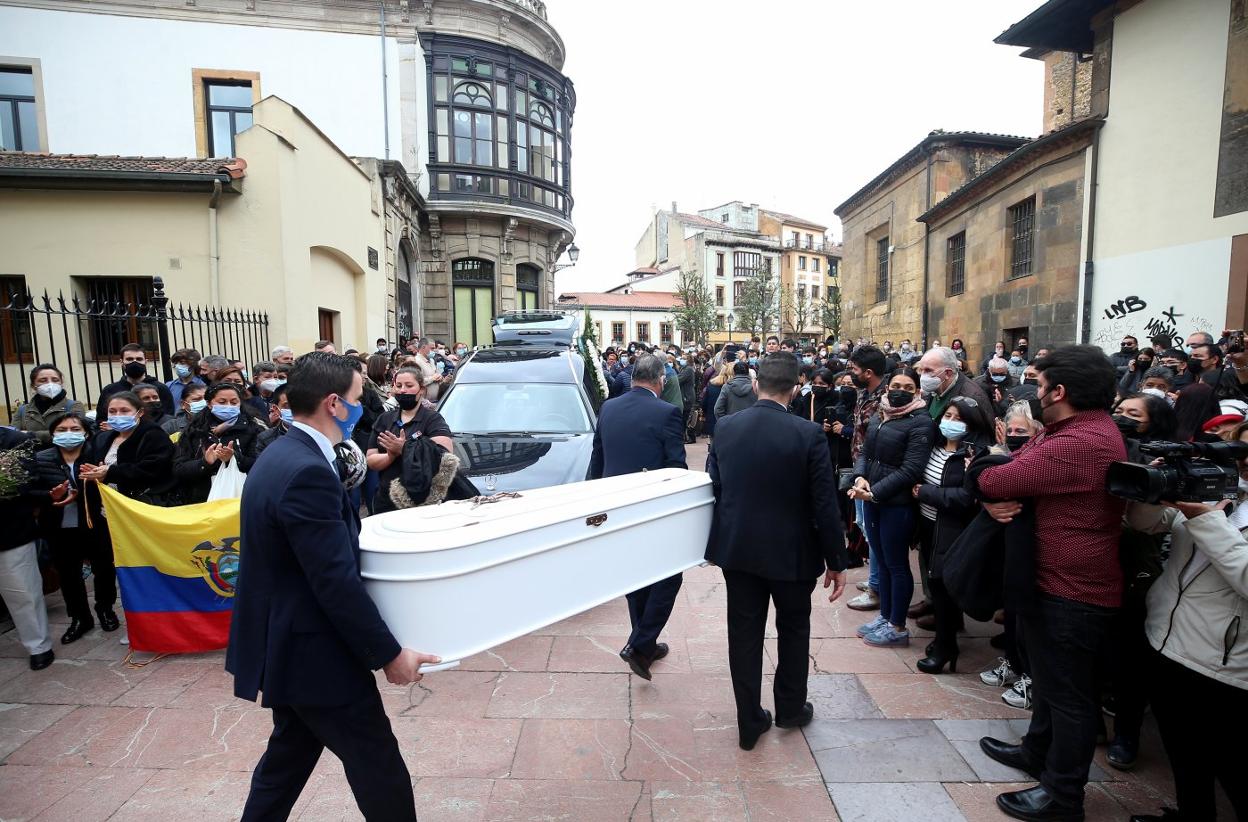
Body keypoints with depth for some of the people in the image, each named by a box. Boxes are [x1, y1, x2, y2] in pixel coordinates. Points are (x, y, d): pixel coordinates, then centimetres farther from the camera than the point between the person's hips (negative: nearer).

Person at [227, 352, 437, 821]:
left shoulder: (280, 456, 4)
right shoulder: (308, 472, -28)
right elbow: (337, 583, -27)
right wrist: (389, 654, -19)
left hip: (284, 642, 10)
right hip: (313, 651, -10)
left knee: (290, 754, 26)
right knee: (379, 767, 8)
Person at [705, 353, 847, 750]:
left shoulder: (725, 428, -6)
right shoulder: (808, 434, -17)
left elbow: (713, 488, 3)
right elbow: (825, 505, -14)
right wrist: (836, 561, -3)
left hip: (736, 548, 3)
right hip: (791, 552, -2)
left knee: (744, 633, 13)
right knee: (793, 629, 21)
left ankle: (749, 721, 26)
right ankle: (790, 708, 39)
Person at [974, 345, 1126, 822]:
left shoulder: (1079, 443, -28)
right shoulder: (1080, 430, 8)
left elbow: (991, 480, -27)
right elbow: (1015, 468, 4)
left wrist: (980, 475, -4)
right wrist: (993, 501, -17)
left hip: (1073, 594, -10)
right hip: (1056, 583, 10)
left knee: (1069, 693, 7)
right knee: (1049, 679, 26)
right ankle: (1038, 752, 45)